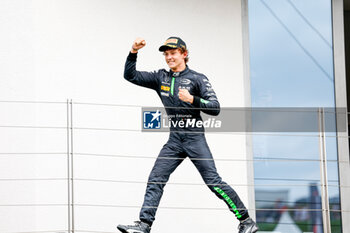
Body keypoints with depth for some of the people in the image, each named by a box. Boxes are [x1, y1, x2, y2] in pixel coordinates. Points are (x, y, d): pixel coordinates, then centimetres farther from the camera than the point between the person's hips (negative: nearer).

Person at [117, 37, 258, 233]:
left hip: (195, 137, -5)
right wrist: (134, 52, -4)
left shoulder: (198, 79, -2)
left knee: (213, 181, -9)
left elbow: (215, 108, -8)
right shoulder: (161, 78, 11)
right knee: (155, 180, -4)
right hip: (174, 139, 5)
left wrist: (192, 99, -22)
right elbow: (131, 75, 10)